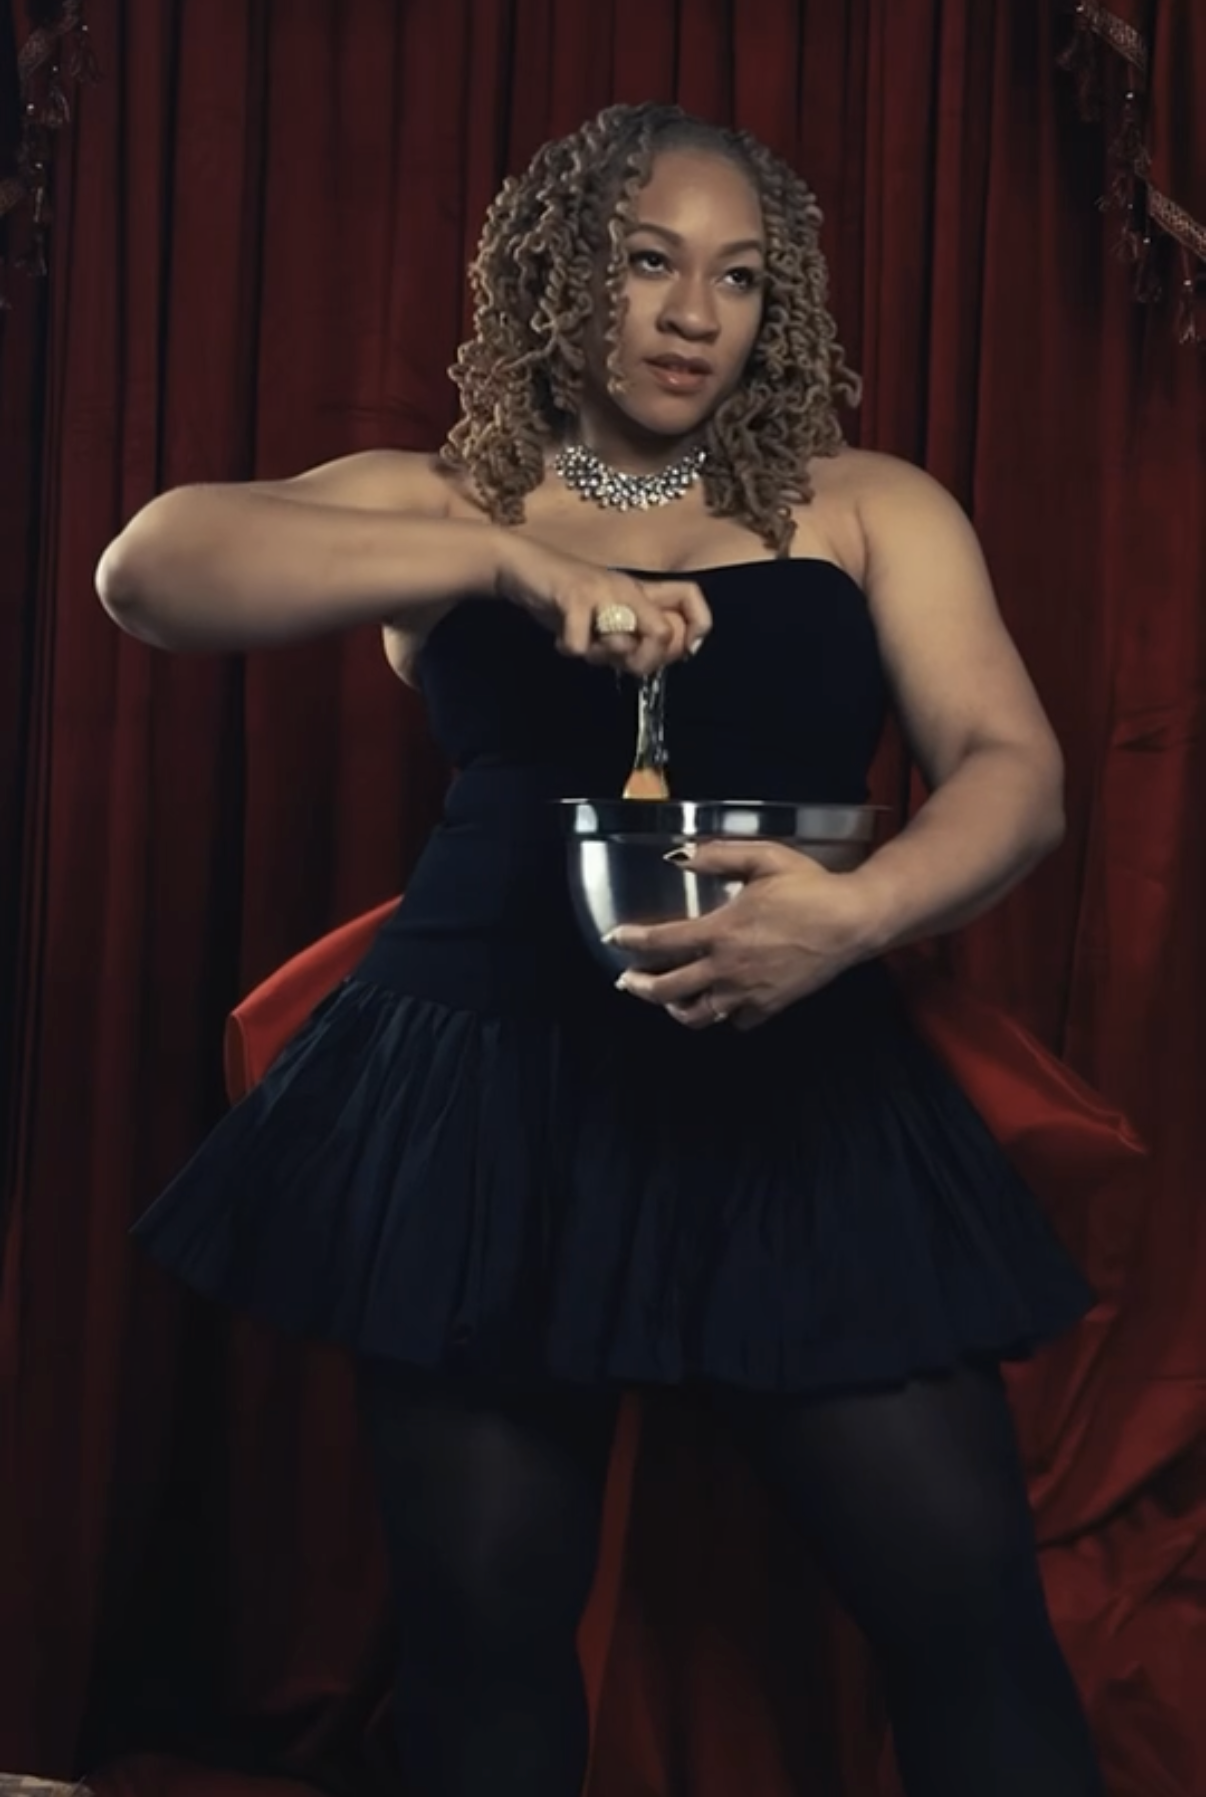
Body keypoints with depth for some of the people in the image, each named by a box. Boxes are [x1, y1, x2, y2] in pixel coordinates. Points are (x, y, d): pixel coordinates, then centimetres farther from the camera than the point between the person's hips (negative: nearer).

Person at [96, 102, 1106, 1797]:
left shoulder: (869, 508, 9)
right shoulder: (436, 503, 8)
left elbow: (1013, 770, -2)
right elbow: (150, 567, -9)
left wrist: (862, 913, -25)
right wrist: (510, 558, -21)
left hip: (801, 1094, 1)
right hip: (488, 1085, 0)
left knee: (968, 1600, -3)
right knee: (482, 1608, 8)